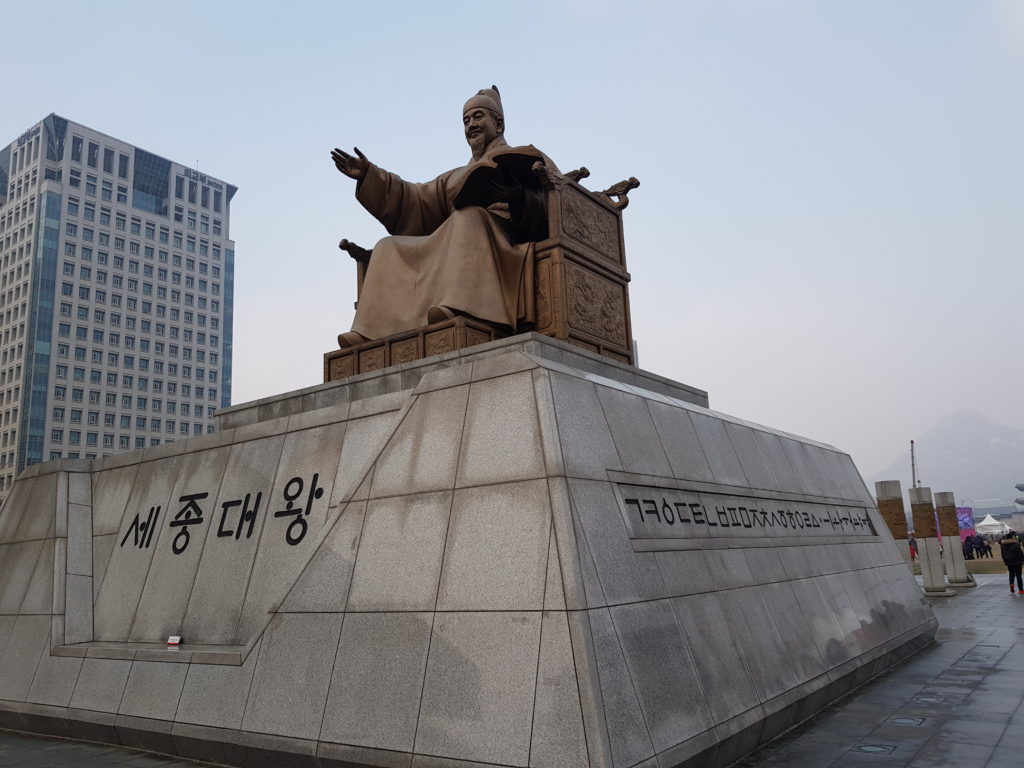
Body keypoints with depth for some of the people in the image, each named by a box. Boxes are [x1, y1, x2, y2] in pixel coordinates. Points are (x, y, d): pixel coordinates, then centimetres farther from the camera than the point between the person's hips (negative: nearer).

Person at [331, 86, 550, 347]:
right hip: (455, 252, 6)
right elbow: (413, 200, 26)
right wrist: (369, 175, 18)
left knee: (469, 216, -33)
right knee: (390, 250, -4)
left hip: (507, 249, -6)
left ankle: (459, 308, -53)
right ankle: (371, 334, -21)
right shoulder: (456, 177, 34)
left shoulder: (527, 160, 18)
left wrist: (519, 198, -18)